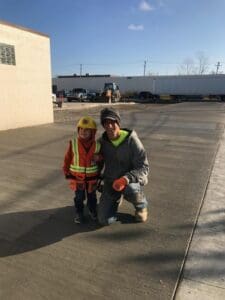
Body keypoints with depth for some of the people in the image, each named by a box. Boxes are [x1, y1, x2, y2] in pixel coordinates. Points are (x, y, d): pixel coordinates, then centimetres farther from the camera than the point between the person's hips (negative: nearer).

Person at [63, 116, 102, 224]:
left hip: (92, 177, 2)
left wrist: (99, 157, -18)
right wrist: (66, 172, 0)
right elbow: (67, 158, -4)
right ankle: (78, 213, 32)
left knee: (92, 196, 19)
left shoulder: (97, 145, -9)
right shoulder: (73, 143, -13)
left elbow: (102, 157, 5)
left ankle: (93, 211, 41)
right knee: (79, 197, 11)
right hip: (77, 176, -1)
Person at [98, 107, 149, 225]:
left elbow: (144, 168, -21)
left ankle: (141, 205, -1)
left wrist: (126, 179, -37)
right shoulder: (102, 141, -7)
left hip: (131, 181, -3)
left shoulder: (132, 140, -19)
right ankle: (116, 198, 28)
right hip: (110, 182, 3)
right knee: (104, 220, -4)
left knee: (130, 190, -39)